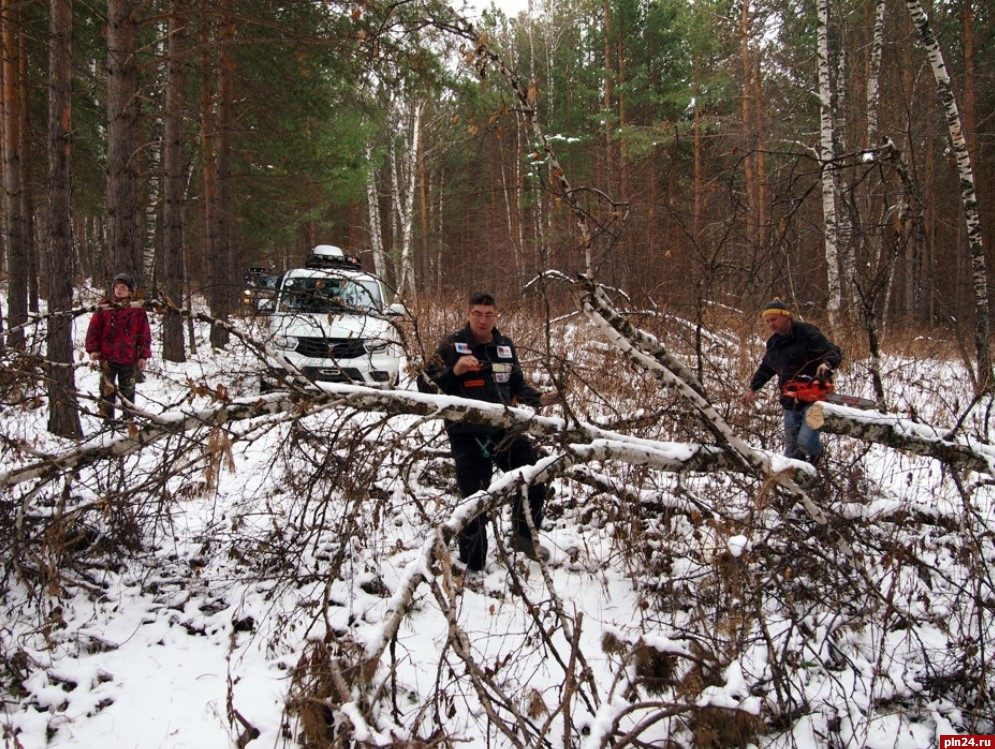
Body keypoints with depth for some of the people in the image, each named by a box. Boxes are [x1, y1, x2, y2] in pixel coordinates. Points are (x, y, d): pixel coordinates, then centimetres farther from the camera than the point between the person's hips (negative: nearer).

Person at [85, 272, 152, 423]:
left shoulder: (138, 311, -1)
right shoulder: (104, 308, -1)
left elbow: (145, 334, 3)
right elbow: (93, 329, 2)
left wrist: (144, 355, 1)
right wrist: (92, 349, -5)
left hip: (129, 359, 0)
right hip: (107, 357, 0)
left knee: (128, 390, 10)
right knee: (107, 389, 5)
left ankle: (129, 418, 21)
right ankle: (107, 418, 14)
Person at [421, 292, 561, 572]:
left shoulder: (506, 346, 9)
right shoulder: (451, 346, -6)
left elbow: (517, 385, 22)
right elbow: (424, 384, -8)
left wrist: (540, 398, 4)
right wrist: (454, 371, -23)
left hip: (505, 430, 5)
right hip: (468, 436, -4)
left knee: (534, 480, 6)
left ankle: (524, 538, 32)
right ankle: (472, 565, 17)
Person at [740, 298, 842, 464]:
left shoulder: (806, 333, -10)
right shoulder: (773, 342, 13)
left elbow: (834, 352, -14)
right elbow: (765, 368, 27)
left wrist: (826, 363, -35)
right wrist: (752, 388, 20)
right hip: (790, 404, 7)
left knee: (805, 441, -14)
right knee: (791, 448, 8)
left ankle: (816, 451, 19)